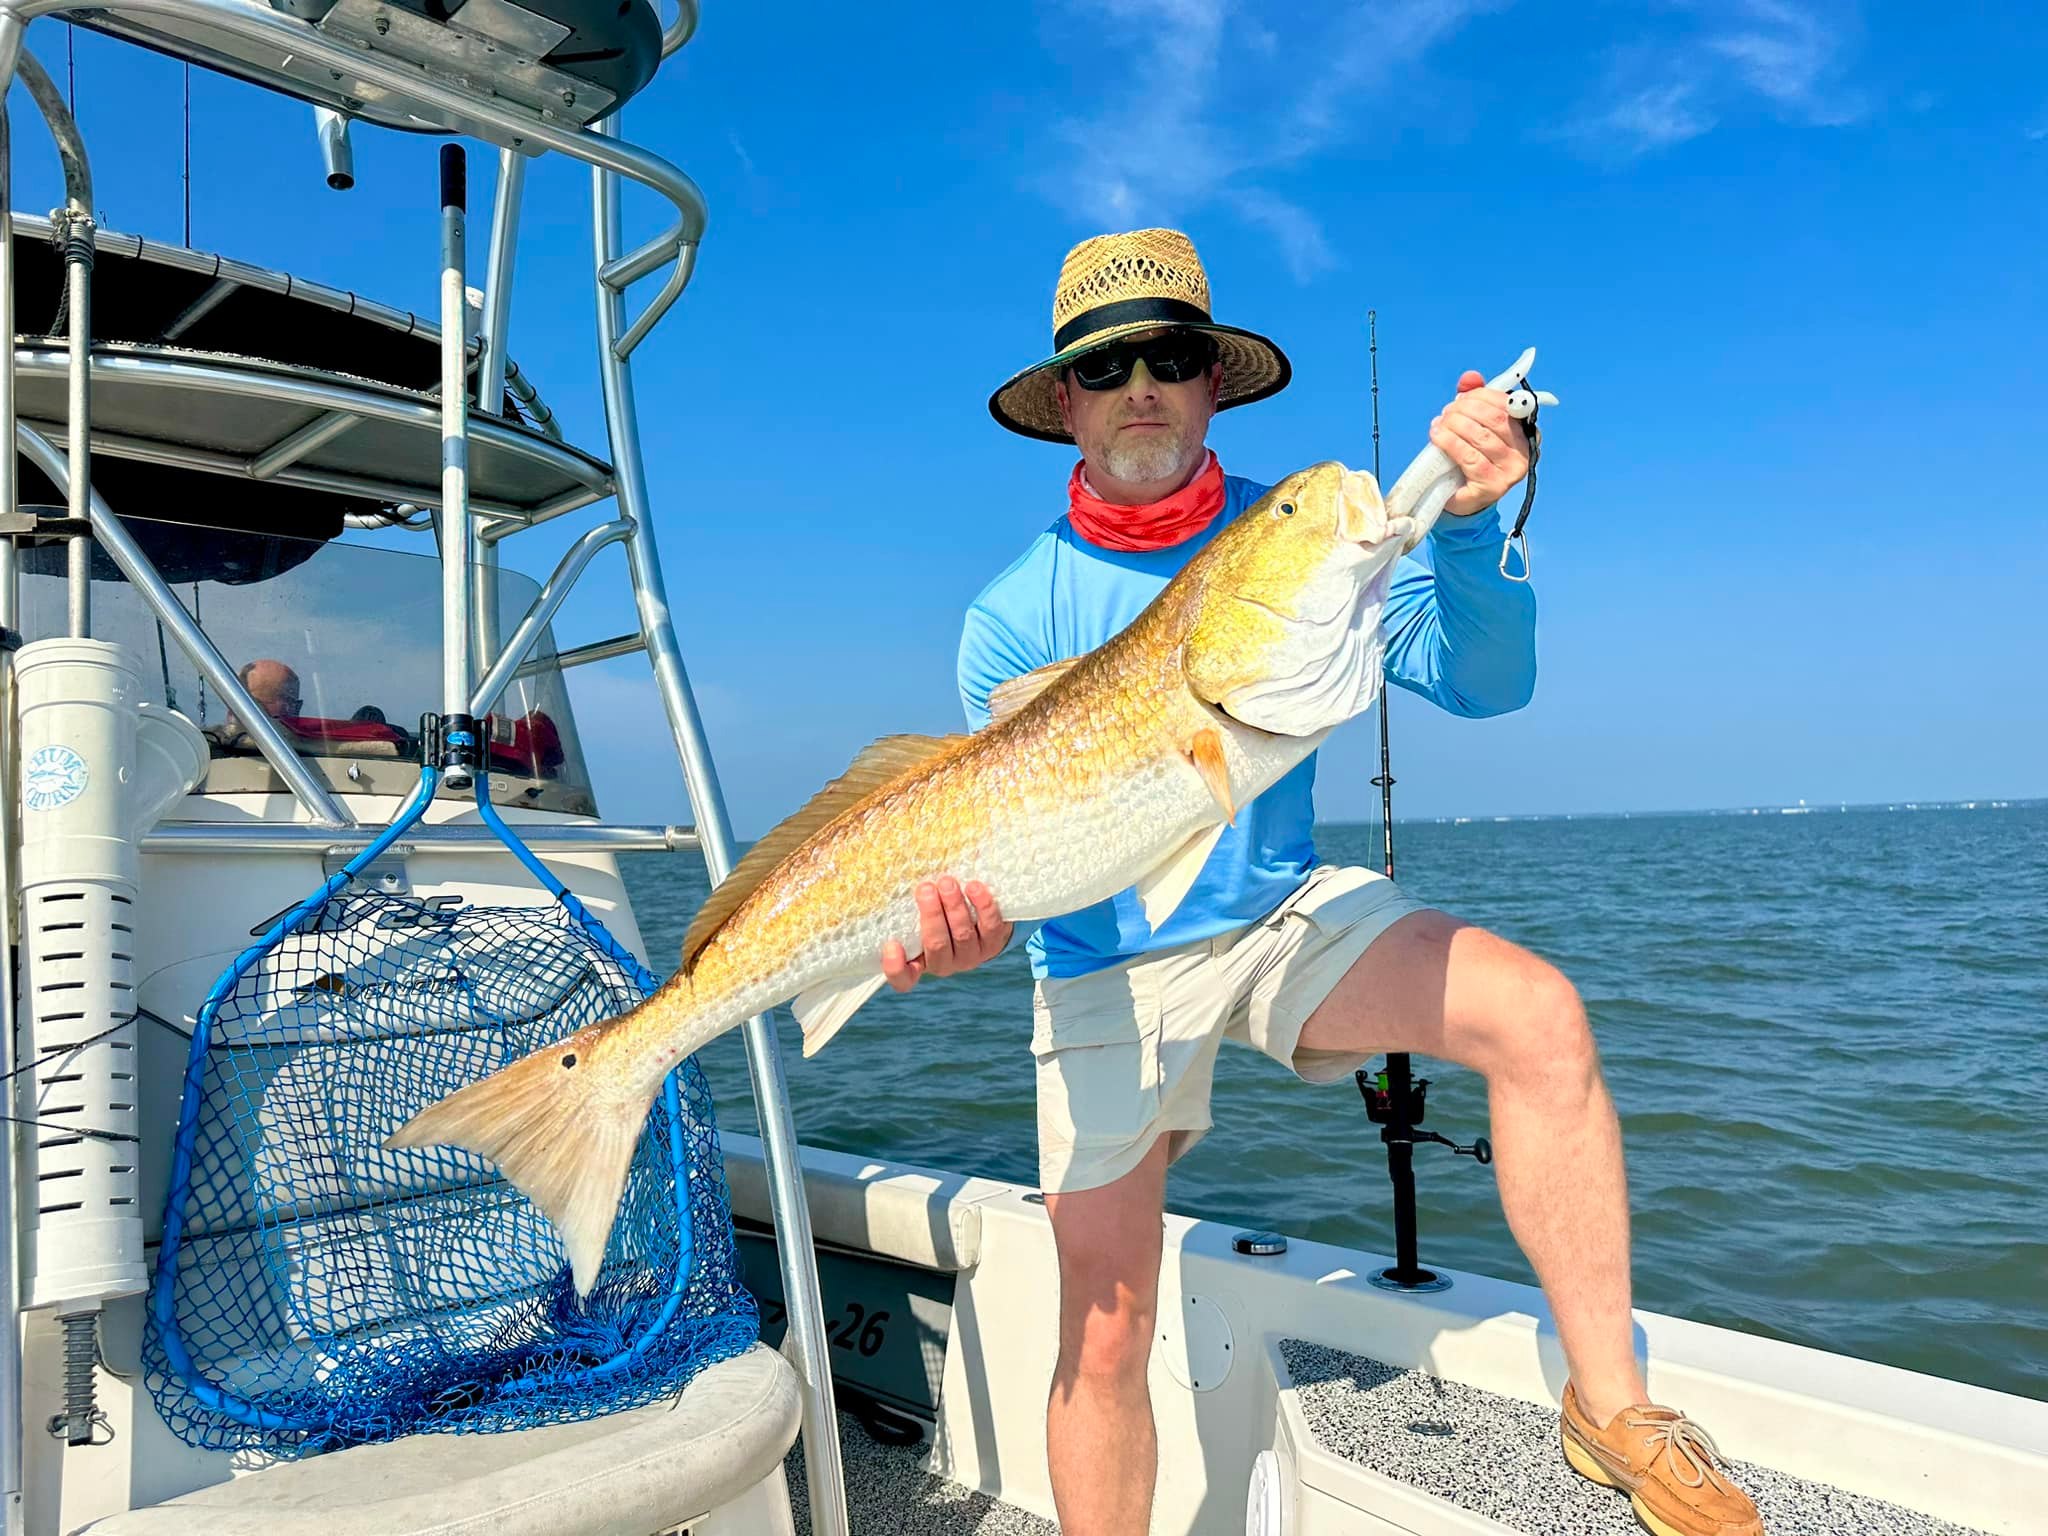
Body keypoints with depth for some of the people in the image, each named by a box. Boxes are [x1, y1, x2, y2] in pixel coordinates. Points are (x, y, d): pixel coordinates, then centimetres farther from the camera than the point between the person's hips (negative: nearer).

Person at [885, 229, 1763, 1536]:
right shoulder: (1016, 617, -9)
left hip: (1286, 912, 1)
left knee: (1538, 1013, -25)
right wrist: (971, 918, -33)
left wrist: (1467, 523, -32)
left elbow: (1482, 681, -14)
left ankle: (1611, 1407, -10)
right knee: (1104, 1336, 0)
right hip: (1108, 967, 0)